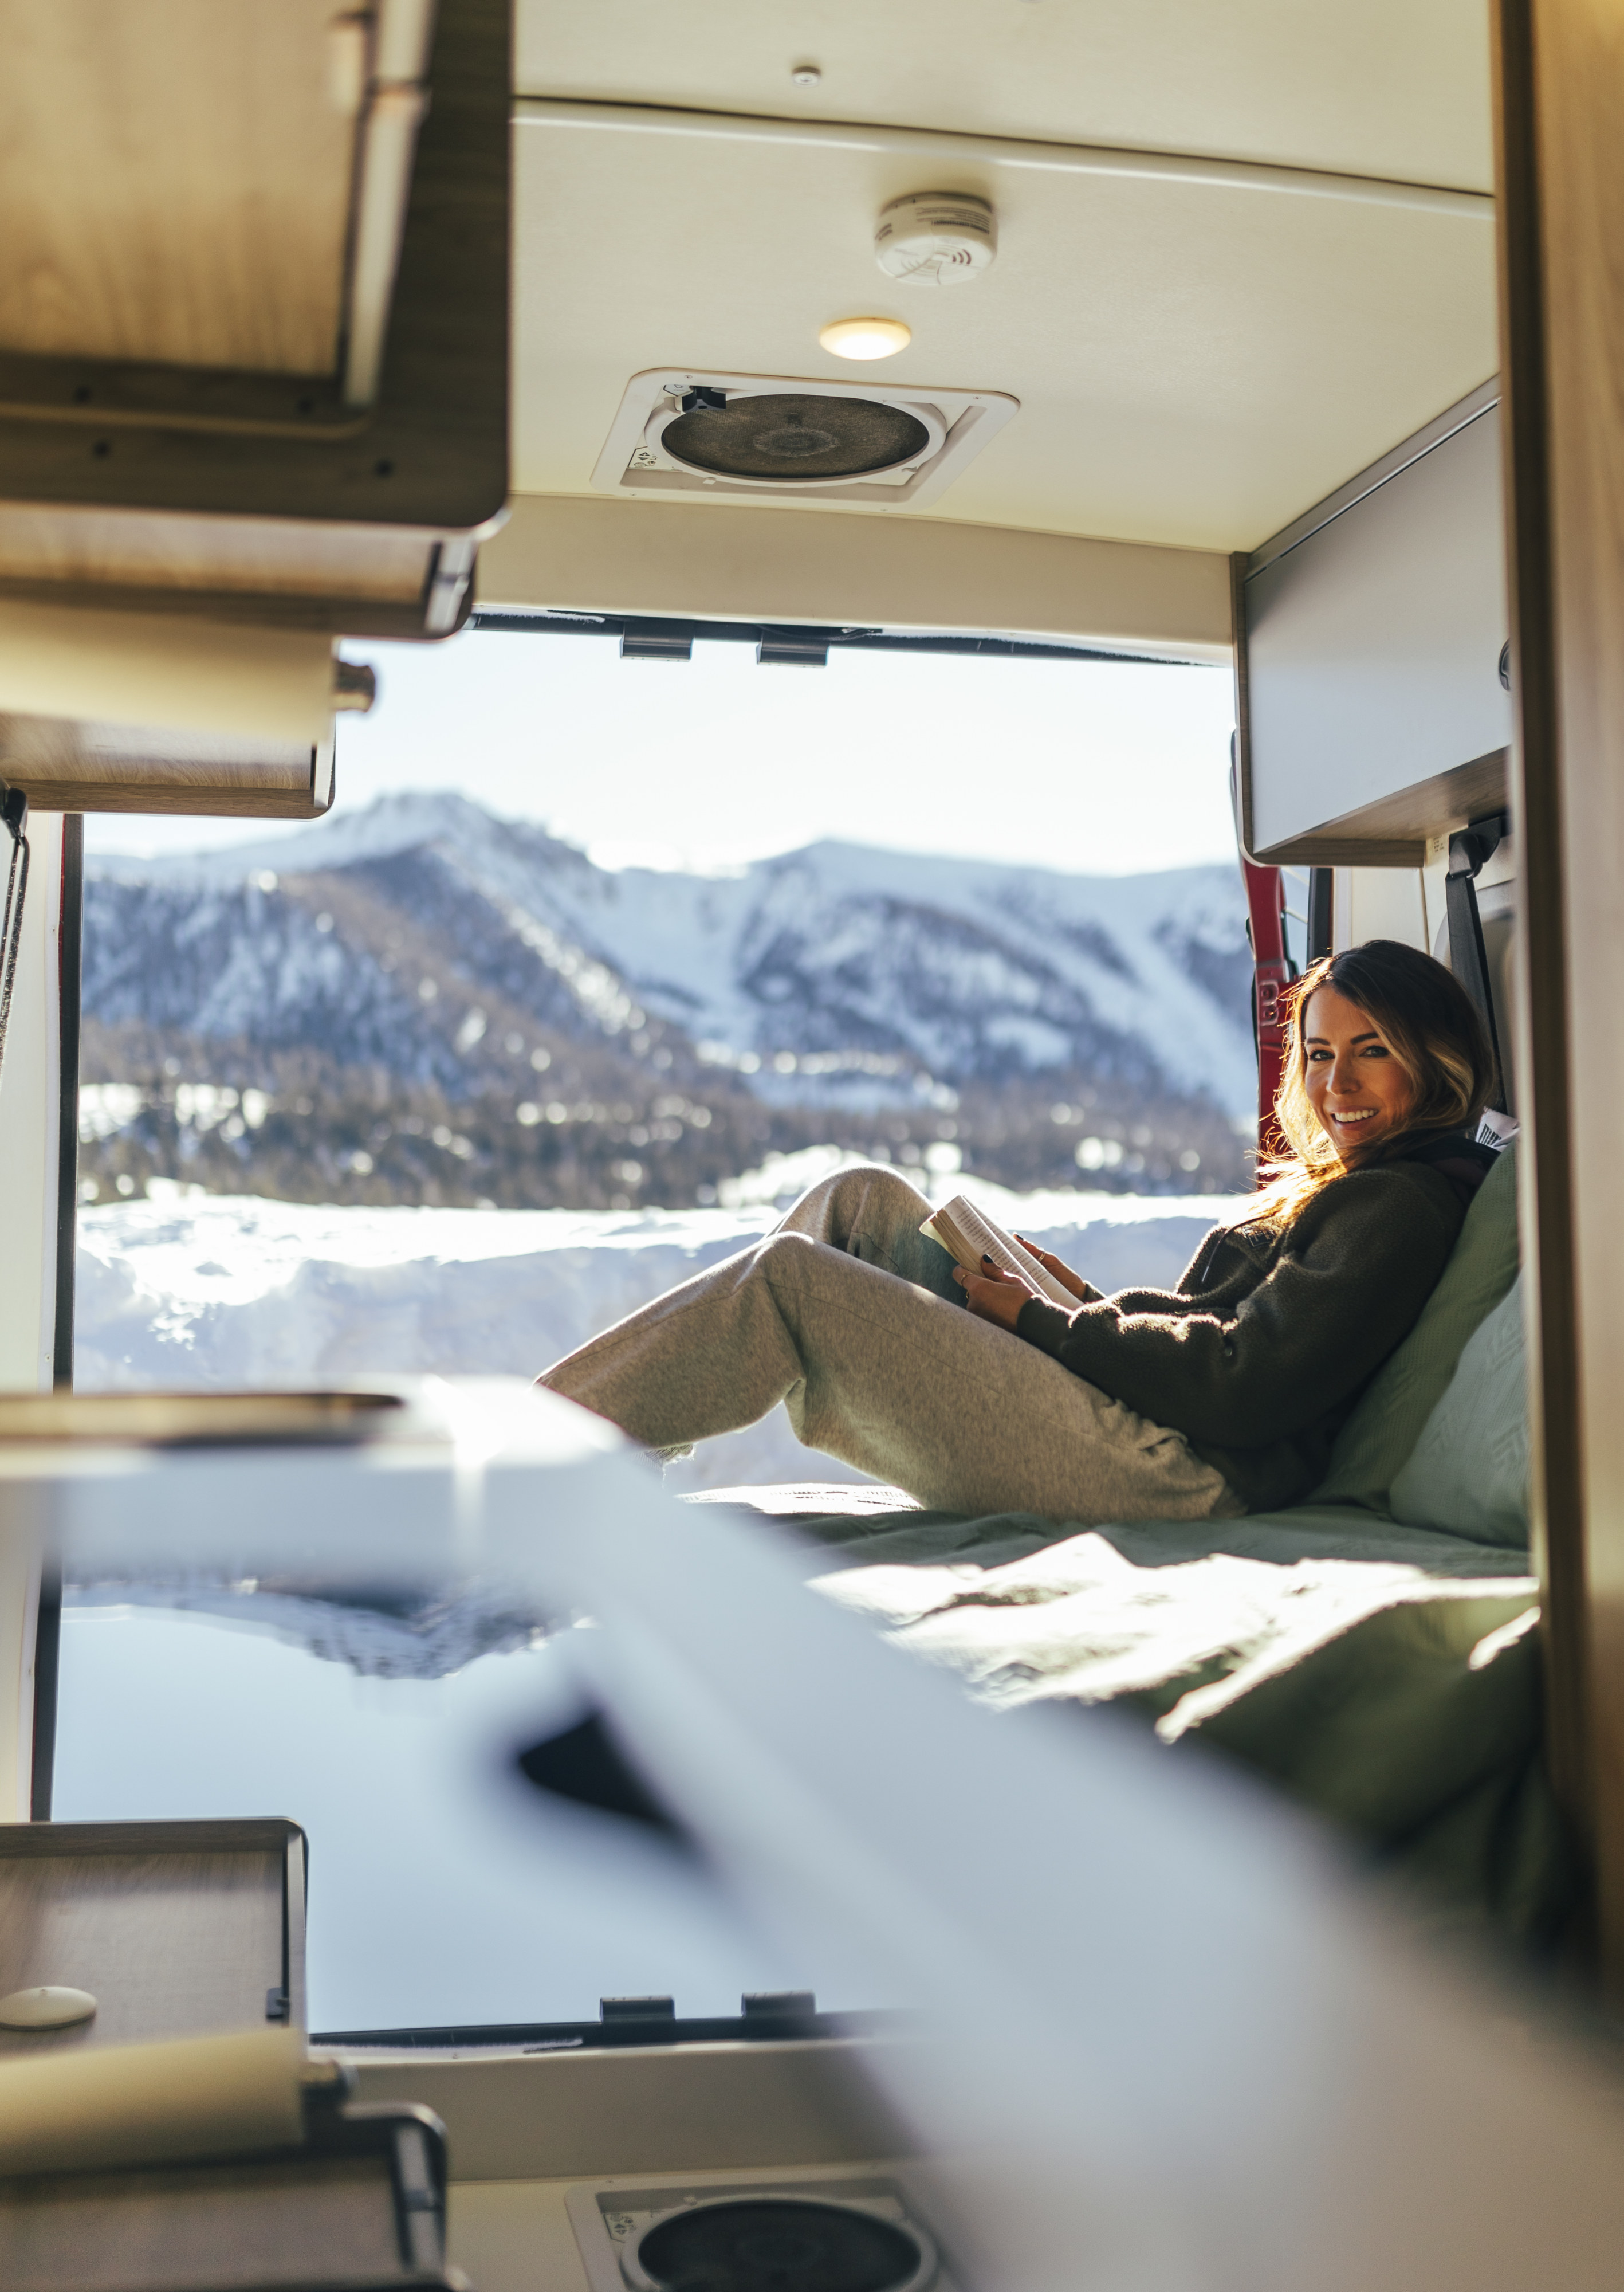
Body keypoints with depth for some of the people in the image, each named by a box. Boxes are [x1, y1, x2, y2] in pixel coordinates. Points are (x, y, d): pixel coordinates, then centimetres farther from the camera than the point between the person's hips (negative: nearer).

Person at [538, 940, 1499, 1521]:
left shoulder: (1406, 1207, -7)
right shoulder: (1335, 1188, 23)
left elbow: (1241, 1386, -17)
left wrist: (1041, 1323, -9)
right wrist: (1078, 1299, 4)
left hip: (1184, 1474, -10)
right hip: (1143, 1439, 10)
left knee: (793, 1275, -12)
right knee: (862, 1198, 4)